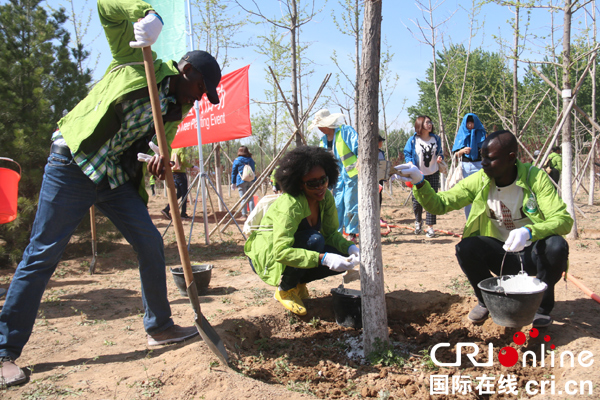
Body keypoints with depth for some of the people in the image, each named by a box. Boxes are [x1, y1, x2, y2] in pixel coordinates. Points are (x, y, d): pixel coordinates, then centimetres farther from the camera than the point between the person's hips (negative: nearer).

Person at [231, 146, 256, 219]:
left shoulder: (237, 160, 1)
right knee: (251, 198, 6)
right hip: (251, 180, 4)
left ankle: (244, 214, 0)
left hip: (241, 181, -3)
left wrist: (233, 183, 7)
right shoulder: (251, 160, 12)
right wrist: (254, 180, 23)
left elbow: (234, 172, 2)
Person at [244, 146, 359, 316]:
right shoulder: (289, 206, -32)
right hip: (267, 256, -7)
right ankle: (285, 290, -11)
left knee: (345, 258, -12)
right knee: (314, 240, -33)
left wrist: (350, 247, -22)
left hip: (296, 252, 7)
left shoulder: (326, 198, -9)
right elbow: (281, 252, -39)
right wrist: (323, 258, -45)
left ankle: (298, 283, 9)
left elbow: (331, 233, -1)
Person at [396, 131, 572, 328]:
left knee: (556, 245, -32)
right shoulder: (479, 181, -8)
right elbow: (440, 203, -12)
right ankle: (487, 301, 5)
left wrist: (529, 231, -40)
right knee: (465, 248, -25)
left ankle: (543, 306, -3)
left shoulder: (535, 177, -15)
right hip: (501, 254, 2)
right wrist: (419, 183, -31)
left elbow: (563, 219, -21)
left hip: (533, 253, -1)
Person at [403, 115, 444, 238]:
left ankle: (430, 226, 7)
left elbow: (439, 152, 18)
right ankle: (418, 221, 27)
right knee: (417, 200, -3)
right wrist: (410, 164, -18)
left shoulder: (436, 139, 7)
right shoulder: (413, 140, -4)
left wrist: (440, 158, -5)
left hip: (433, 174, 3)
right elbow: (407, 154, 1)